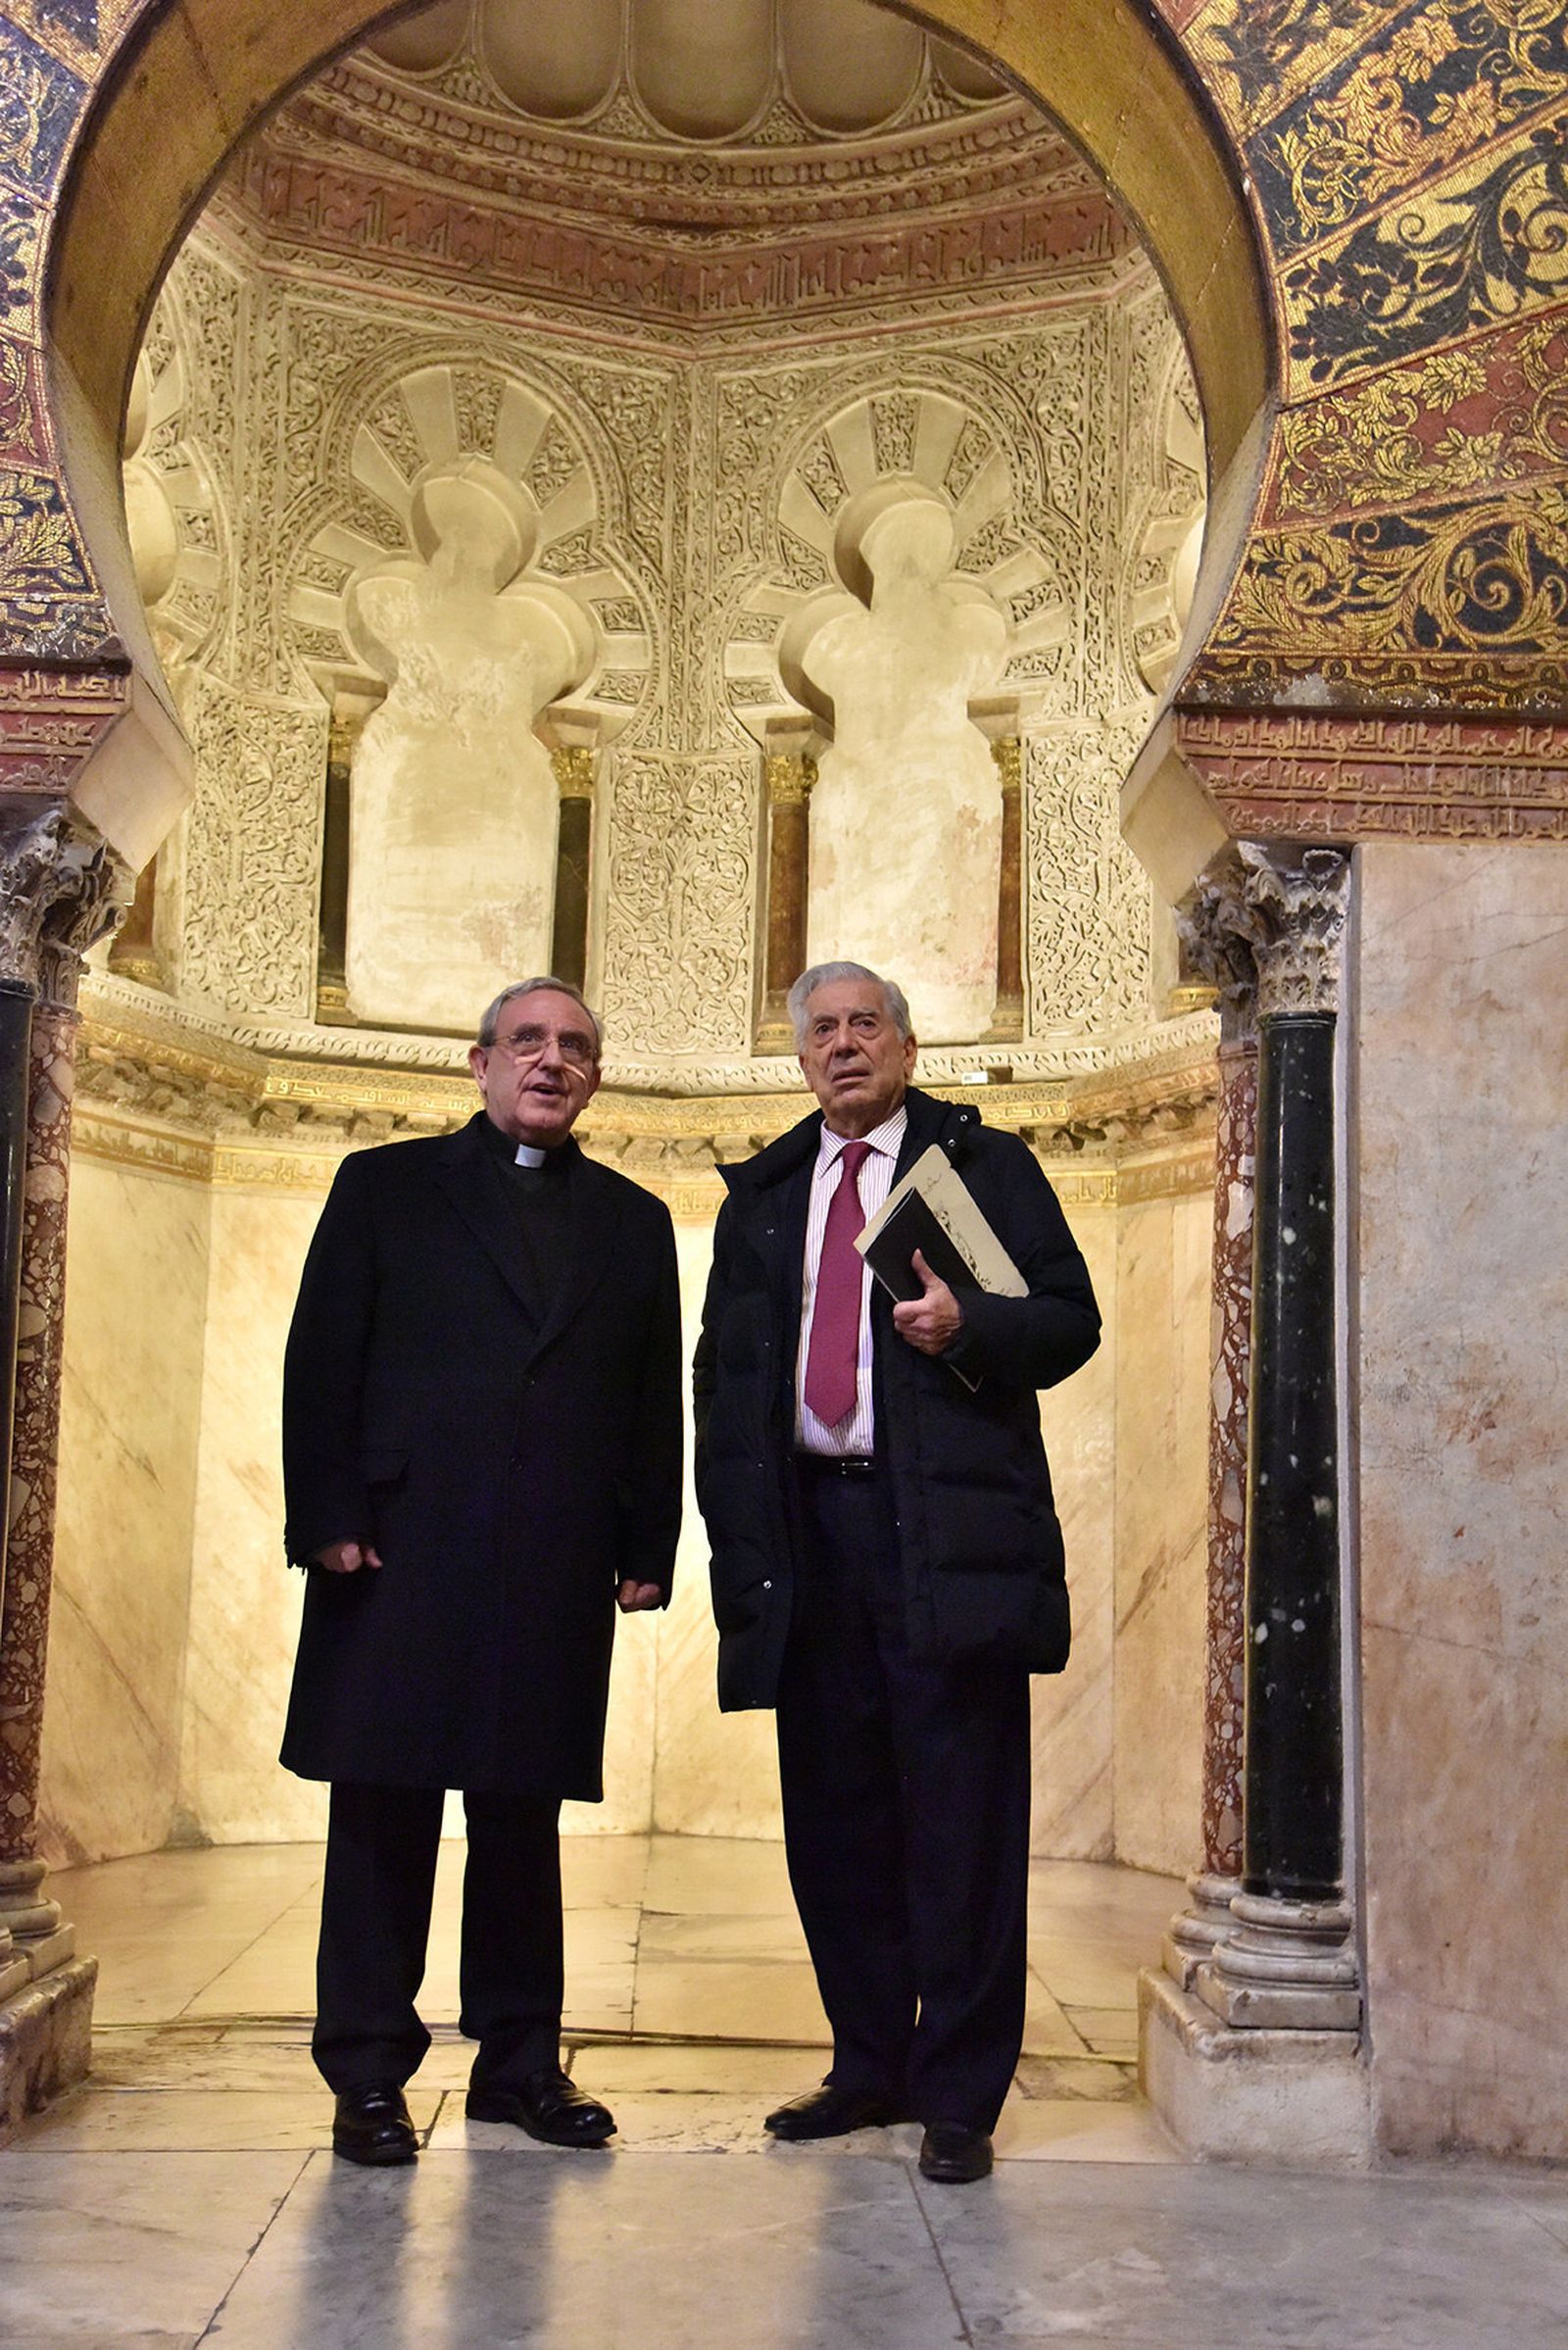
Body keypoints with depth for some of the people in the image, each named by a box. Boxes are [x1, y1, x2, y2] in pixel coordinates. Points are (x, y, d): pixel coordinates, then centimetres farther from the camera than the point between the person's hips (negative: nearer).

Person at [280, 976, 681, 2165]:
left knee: (526, 1817, 10)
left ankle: (521, 2059, 21)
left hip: (561, 1568, 2)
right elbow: (322, 1362, 1)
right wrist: (327, 1519, -8)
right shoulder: (386, 1186, 9)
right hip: (401, 1552, -2)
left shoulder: (634, 1221, 16)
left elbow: (656, 1400, 12)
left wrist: (647, 1549, 4)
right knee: (383, 1811, 2)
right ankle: (368, 2072, 13)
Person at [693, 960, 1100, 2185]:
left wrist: (969, 1326, -18)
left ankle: (960, 2096, 9)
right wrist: (733, 1524, 7)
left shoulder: (985, 1165, 6)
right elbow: (722, 1362, 17)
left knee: (960, 1817, -2)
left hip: (948, 1531, -4)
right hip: (807, 1525, 4)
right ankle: (872, 2067, 25)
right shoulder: (761, 1192, 18)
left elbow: (1072, 1320, 1)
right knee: (834, 1811, 10)